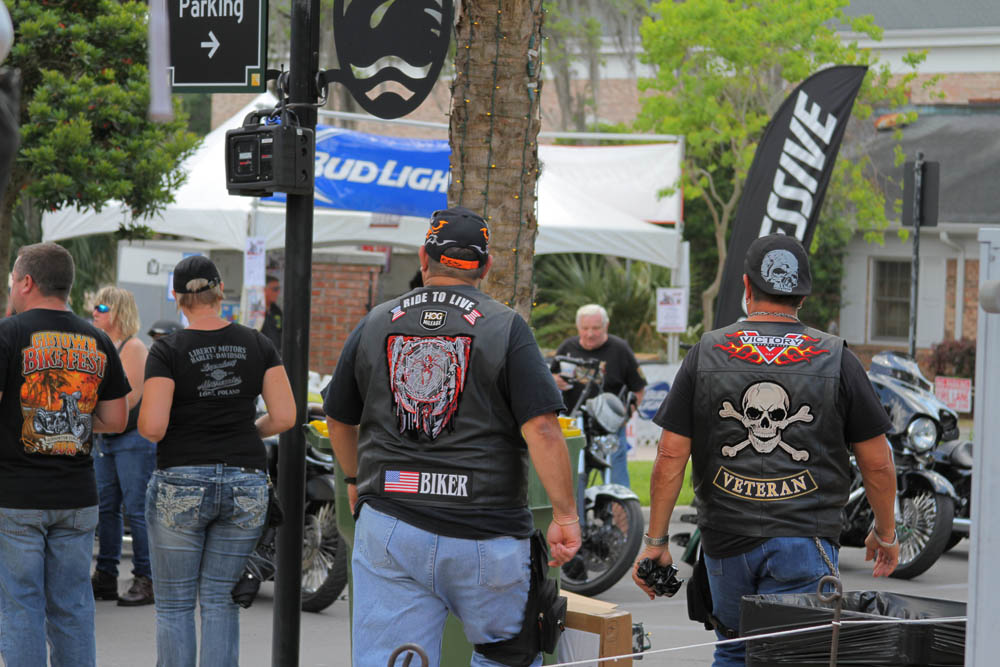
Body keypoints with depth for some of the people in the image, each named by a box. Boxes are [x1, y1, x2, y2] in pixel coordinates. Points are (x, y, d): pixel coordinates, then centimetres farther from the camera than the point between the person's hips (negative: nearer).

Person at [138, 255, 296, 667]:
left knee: (174, 605, 7)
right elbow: (285, 417, -1)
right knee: (221, 602, 9)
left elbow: (152, 427, -16)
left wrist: (148, 428, 7)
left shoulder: (167, 350, -8)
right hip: (246, 485, 3)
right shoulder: (257, 345, 2)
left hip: (180, 486, -3)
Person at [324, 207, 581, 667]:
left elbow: (340, 421, 19)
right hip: (485, 535, -2)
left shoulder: (374, 325, 8)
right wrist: (565, 516, -7)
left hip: (389, 527, 2)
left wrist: (356, 479, 37)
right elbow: (541, 429, -13)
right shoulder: (506, 329, -4)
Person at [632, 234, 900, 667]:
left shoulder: (706, 354, 2)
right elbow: (877, 462, 3)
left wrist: (655, 541, 5)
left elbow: (671, 456, -1)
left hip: (726, 539, 2)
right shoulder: (836, 359, 0)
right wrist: (886, 533, 18)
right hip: (804, 542, -2)